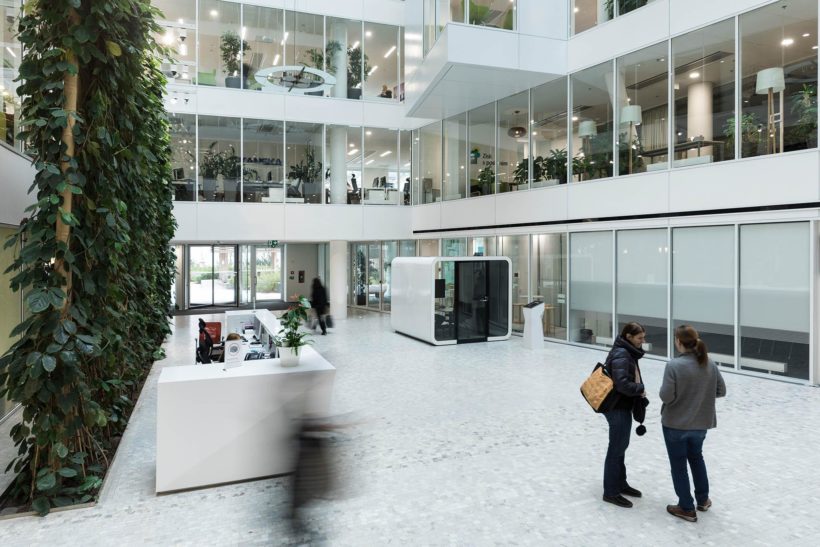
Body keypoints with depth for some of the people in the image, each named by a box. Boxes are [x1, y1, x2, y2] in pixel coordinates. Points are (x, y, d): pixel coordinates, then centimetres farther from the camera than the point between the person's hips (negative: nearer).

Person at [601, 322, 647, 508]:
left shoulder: (628, 352, 10)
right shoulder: (621, 355, -21)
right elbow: (622, 384, -28)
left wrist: (639, 391, 1)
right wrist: (640, 389, -14)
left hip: (623, 407, 10)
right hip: (618, 409, -10)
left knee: (621, 446, 20)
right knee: (616, 449, 0)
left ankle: (620, 484, 35)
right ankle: (610, 492, 11)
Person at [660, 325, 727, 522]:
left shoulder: (674, 365, -23)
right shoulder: (710, 364, -5)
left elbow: (666, 396, -22)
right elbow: (721, 391, 4)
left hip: (675, 424, -6)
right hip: (700, 423, 6)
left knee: (678, 465, 10)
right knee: (696, 458, 28)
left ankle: (686, 508, 21)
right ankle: (703, 499, 40)